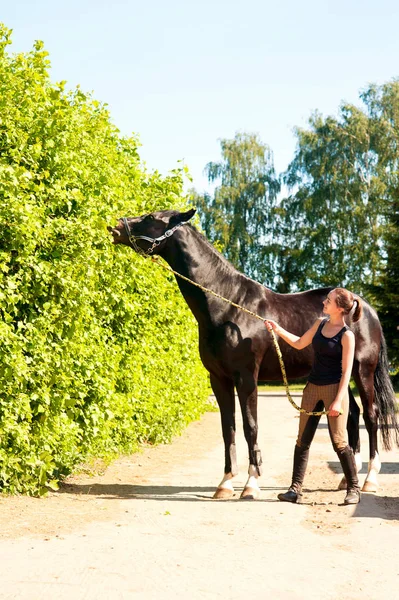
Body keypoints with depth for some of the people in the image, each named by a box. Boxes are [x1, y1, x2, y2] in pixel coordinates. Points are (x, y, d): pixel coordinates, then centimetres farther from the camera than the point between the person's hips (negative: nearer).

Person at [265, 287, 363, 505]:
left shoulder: (347, 336, -12)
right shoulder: (320, 323, 6)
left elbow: (346, 371, -14)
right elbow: (299, 343, 20)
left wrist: (338, 401, -20)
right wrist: (278, 329, 9)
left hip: (334, 389, -7)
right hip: (312, 387, 7)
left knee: (339, 441, -4)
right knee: (303, 439, 7)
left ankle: (353, 489, 11)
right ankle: (295, 489, 13)